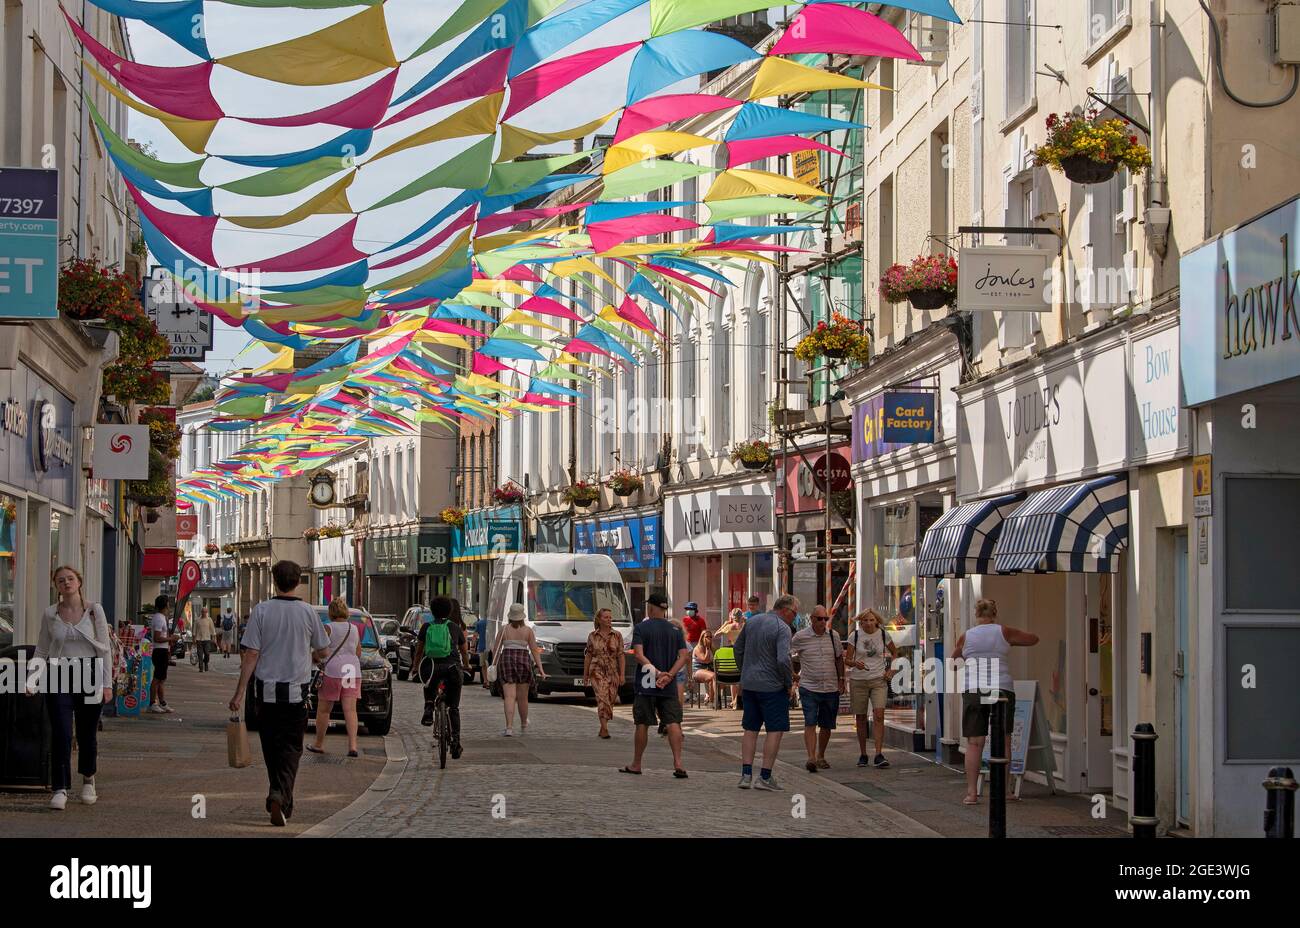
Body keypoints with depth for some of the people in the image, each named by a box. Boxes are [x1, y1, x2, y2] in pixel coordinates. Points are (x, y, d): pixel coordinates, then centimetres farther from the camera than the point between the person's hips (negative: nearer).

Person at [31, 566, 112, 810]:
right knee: (61, 733, -9)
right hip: (58, 677, 0)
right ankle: (60, 789, -8)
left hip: (88, 674, 0)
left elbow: (105, 648, 2)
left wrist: (107, 682, -3)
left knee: (87, 733, 9)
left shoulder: (95, 610, 1)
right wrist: (31, 679, -2)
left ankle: (88, 780, 32)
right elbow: (41, 650, 10)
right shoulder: (50, 614, 4)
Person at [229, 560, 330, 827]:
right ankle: (280, 795, -17)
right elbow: (324, 652, 6)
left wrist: (240, 693, -4)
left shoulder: (261, 611, -6)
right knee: (291, 748, 3)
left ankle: (282, 800, 20)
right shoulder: (307, 612, -4)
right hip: (296, 691, -1)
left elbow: (250, 655, -8)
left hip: (266, 689, 1)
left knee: (272, 747, 14)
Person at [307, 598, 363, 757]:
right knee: (350, 710, -2)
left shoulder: (328, 628, -5)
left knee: (323, 710, 8)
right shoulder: (354, 629, 11)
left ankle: (319, 744, 16)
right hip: (353, 671, 4)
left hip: (332, 672, -4)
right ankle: (352, 745, -13)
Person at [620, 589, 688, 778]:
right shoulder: (675, 630, 8)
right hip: (669, 687, 2)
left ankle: (636, 764, 16)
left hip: (646, 684, -2)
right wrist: (669, 675, -11)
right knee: (673, 723, -4)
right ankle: (678, 763, -17)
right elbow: (684, 655, -2)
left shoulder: (641, 628, -1)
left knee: (642, 724, 6)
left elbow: (639, 655, -15)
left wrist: (657, 673, -20)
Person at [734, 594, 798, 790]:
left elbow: (738, 649, 17)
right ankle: (765, 777, -2)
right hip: (772, 686, -7)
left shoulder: (752, 621, 9)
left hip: (749, 684, 7)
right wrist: (789, 683, -10)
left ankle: (746, 775, 8)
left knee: (750, 729, 12)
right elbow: (783, 660, -24)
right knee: (775, 730, 1)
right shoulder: (782, 628, -14)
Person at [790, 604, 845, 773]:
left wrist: (841, 679, 14)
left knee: (826, 726, 10)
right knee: (810, 723, -15)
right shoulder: (800, 637, -5)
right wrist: (794, 674, 10)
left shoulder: (833, 636, 5)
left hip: (831, 688, 4)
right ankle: (811, 758, -23)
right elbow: (788, 655, 10)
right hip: (809, 688, -4)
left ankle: (820, 757, 24)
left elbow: (839, 658, 17)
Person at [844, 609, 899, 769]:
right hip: (858, 680, 0)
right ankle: (862, 754, 17)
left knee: (879, 715, -15)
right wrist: (855, 663, -23)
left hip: (878, 680, 0)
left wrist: (891, 670, 4)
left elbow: (895, 653, 18)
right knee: (860, 718, 5)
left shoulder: (883, 635, 3)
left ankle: (879, 754, -18)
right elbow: (847, 659, -1)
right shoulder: (855, 636, 0)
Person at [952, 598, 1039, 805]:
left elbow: (954, 658, 21)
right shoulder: (1004, 632, 3)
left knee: (974, 743, 2)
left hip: (973, 692, 1)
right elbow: (1033, 639, 14)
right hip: (1002, 690, -1)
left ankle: (971, 792, -1)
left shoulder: (966, 636, 6)